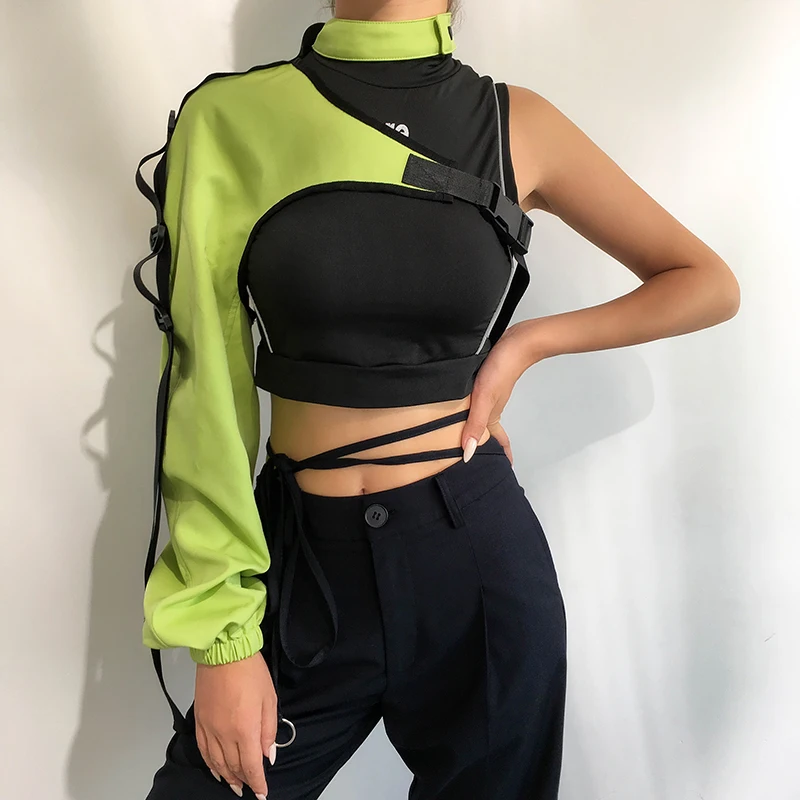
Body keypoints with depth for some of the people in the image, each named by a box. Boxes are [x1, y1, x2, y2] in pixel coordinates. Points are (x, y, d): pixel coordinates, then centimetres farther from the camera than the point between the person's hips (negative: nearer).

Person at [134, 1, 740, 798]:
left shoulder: (515, 124, 0)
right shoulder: (229, 119, -4)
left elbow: (710, 284, 8)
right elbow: (202, 390, -6)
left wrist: (530, 342, -3)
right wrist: (223, 634, -7)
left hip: (479, 551, 1)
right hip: (304, 564, 0)